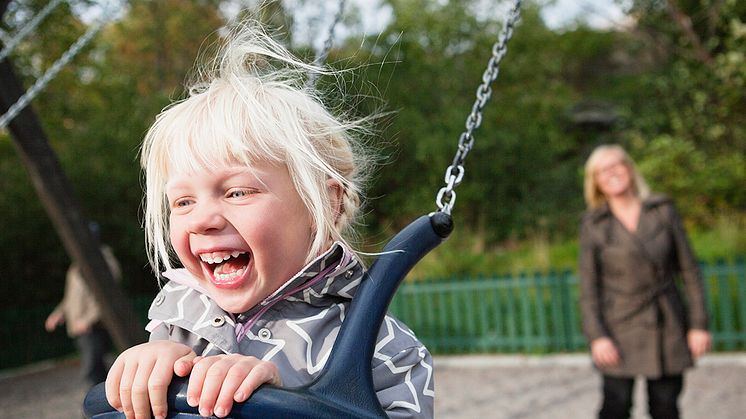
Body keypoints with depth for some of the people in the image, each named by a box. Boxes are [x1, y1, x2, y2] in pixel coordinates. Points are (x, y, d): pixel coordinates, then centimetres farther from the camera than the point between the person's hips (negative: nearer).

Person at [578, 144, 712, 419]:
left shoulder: (663, 211, 3)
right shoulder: (593, 224, 0)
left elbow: (688, 270, 4)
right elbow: (588, 286, -1)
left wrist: (698, 324, 0)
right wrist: (597, 336, -10)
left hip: (668, 329, 1)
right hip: (621, 331, -1)